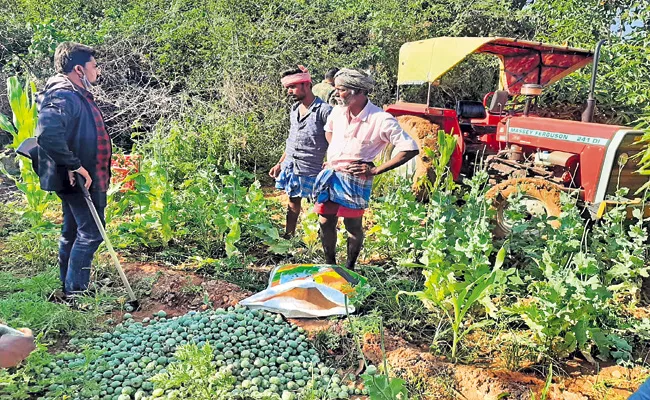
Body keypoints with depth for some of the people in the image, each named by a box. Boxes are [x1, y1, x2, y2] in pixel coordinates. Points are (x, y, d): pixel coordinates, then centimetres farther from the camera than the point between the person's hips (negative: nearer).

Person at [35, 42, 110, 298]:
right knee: (90, 233, -5)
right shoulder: (63, 96, -19)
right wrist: (74, 165, -27)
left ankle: (69, 288, 28)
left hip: (81, 179, 11)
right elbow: (47, 134, -34)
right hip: (79, 180, -10)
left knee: (72, 233, 16)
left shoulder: (77, 95, 14)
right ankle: (75, 291, 4)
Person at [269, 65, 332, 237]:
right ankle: (288, 238, 32)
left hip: (312, 170, -7)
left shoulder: (324, 110, -14)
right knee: (293, 204, 19)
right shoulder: (294, 109, 9)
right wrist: (280, 163, 17)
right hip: (290, 168, 7)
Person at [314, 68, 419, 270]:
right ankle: (330, 265, 29)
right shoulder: (338, 112, 2)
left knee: (353, 226, 6)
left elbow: (411, 149, -19)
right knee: (325, 222, 9)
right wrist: (333, 154, 12)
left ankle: (350, 268, 27)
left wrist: (375, 170, -18)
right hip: (330, 175, 6)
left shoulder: (381, 120, -18)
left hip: (355, 179, -5)